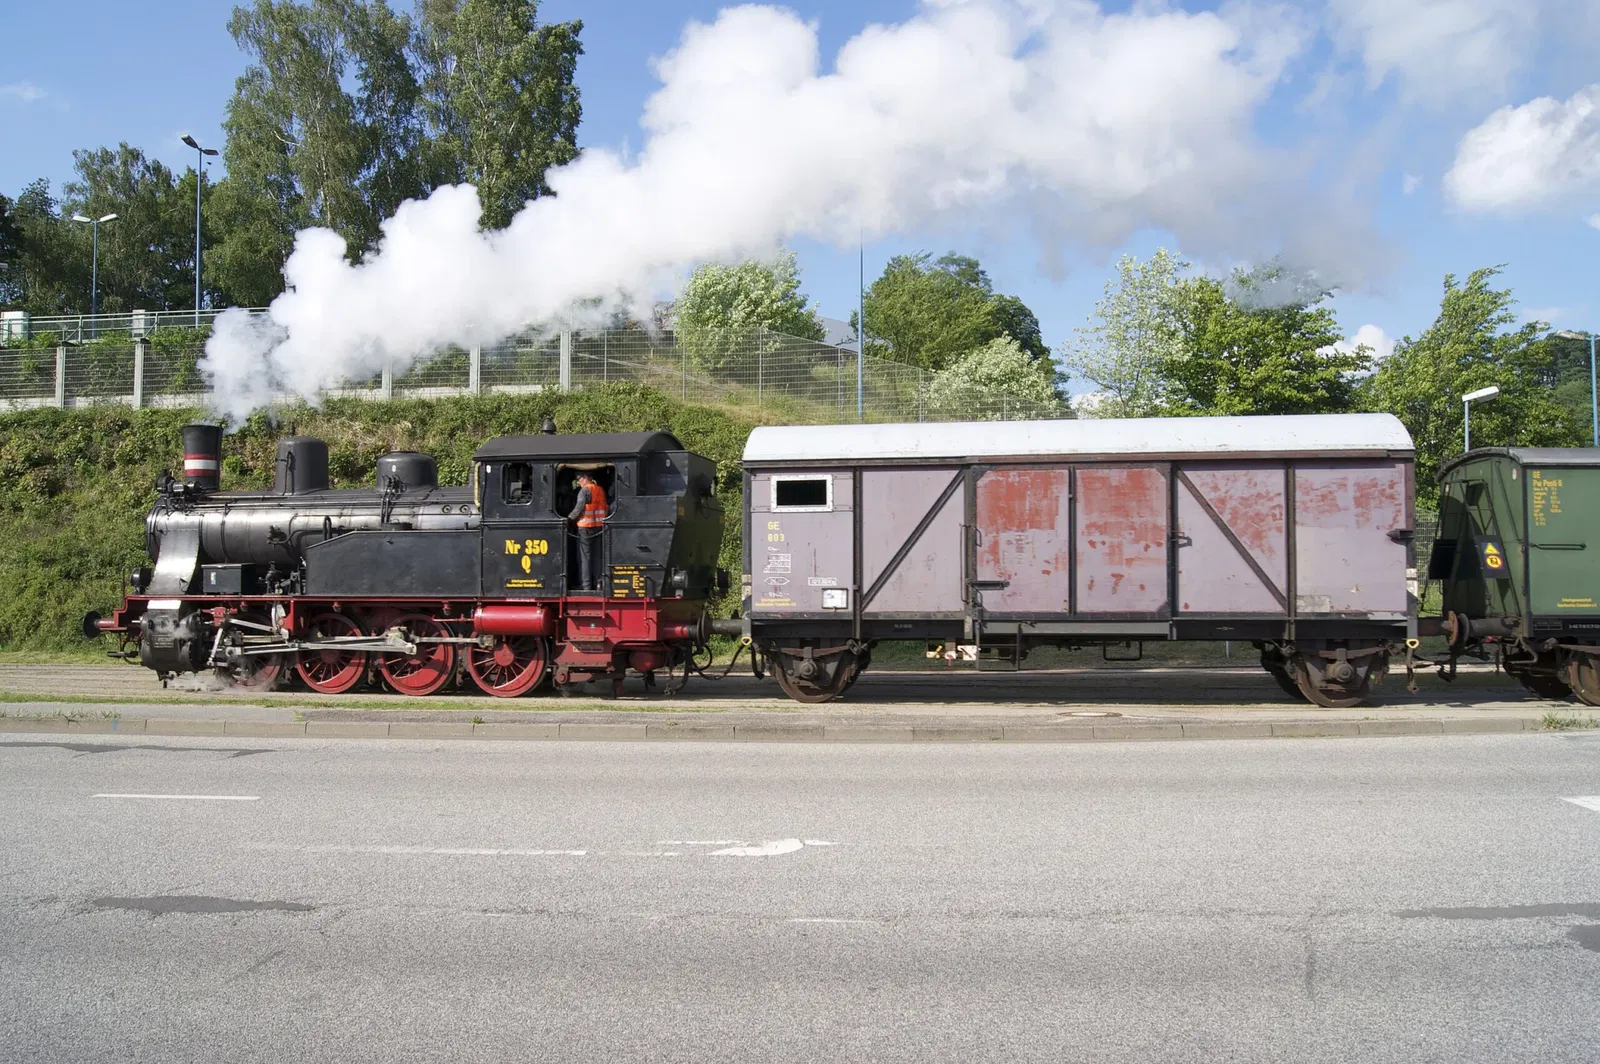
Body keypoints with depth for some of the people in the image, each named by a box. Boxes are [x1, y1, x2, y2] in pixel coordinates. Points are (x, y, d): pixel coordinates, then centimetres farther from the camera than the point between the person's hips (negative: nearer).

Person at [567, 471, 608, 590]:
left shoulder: (585, 490, -9)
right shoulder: (600, 490, 13)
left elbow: (579, 507, -15)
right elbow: (604, 507, 14)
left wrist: (570, 518, -7)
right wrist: (603, 520, 16)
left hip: (585, 526, -7)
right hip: (598, 526, 7)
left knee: (584, 556, -3)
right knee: (596, 555, 13)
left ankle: (585, 584, -5)